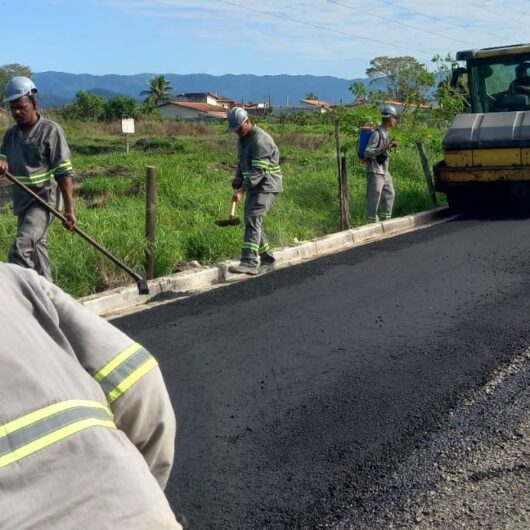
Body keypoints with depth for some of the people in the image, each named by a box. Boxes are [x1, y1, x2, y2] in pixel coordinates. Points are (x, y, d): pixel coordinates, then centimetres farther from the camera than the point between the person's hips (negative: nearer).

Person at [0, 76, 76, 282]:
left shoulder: (50, 130, -11)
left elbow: (64, 172, -14)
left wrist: (69, 209, -19)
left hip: (44, 200, -7)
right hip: (22, 202, 7)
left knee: (20, 249, -22)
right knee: (35, 249, 16)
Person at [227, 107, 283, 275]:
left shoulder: (260, 140, -19)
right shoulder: (242, 139, 12)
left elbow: (259, 171, -24)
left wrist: (241, 190, -28)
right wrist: (238, 177, 2)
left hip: (267, 186, -10)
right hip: (254, 186, 10)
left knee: (253, 220, -21)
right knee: (251, 220, 15)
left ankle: (250, 263, -29)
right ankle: (265, 256, 31)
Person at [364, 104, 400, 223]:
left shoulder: (386, 133, 10)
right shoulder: (376, 133, -16)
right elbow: (367, 152, -20)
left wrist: (391, 146, 9)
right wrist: (384, 148, -26)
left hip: (385, 171, 9)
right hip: (375, 172, -9)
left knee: (390, 194, 14)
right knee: (374, 198, -5)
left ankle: (386, 218, 25)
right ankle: (372, 221, 1)